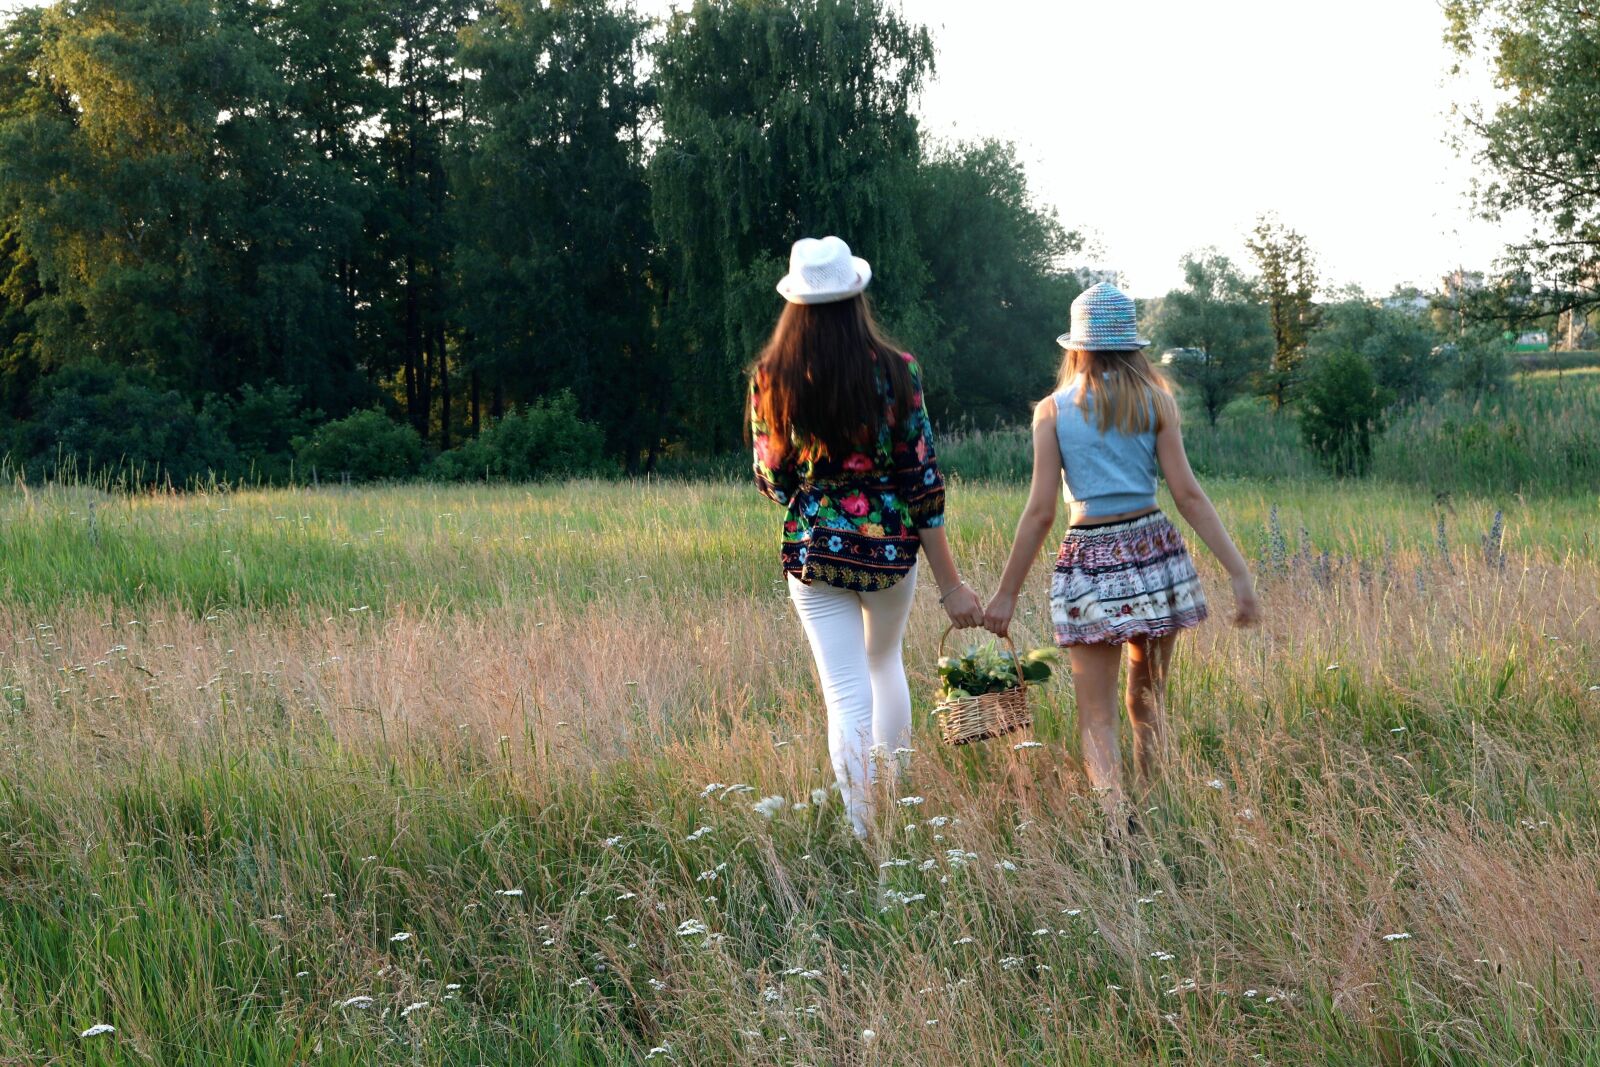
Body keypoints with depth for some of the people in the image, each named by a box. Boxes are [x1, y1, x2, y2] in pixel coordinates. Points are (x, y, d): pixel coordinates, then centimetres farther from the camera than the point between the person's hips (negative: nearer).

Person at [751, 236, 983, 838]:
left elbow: (771, 480, 1)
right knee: (885, 662, 27)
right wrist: (951, 585, -5)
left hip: (814, 551, -1)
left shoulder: (772, 381, -7)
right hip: (892, 547, 1)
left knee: (847, 701, 2)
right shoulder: (896, 373, -10)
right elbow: (924, 483, -9)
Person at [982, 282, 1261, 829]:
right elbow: (1188, 495, -3)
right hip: (1153, 552, 2)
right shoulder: (1155, 400, 2)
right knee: (1148, 703, 18)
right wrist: (1239, 572, -2)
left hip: (1089, 561, -2)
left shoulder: (1053, 411, -1)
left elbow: (1041, 512, -4)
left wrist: (1006, 593, 3)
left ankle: (1119, 824, -20)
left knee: (1097, 715, 2)